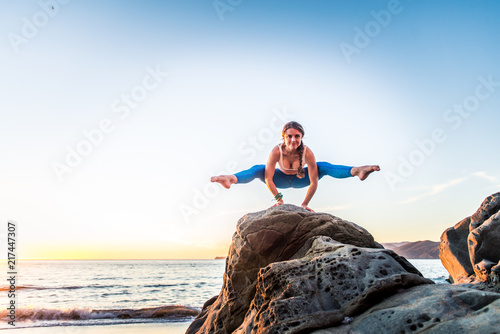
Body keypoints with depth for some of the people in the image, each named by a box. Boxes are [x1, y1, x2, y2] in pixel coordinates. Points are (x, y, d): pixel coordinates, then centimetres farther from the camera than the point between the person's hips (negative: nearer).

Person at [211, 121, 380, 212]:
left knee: (323, 166, -25)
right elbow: (268, 179, -29)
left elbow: (314, 182, -29)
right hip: (282, 179, 0)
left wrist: (304, 204, -24)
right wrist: (279, 198, -23)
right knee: (258, 169, -27)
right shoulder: (277, 150, -34)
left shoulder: (307, 152, -33)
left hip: (300, 179, 0)